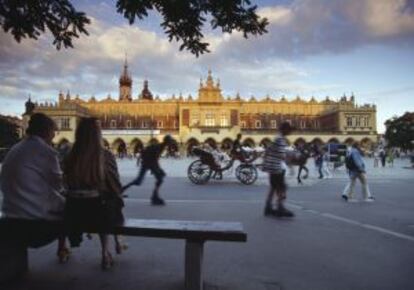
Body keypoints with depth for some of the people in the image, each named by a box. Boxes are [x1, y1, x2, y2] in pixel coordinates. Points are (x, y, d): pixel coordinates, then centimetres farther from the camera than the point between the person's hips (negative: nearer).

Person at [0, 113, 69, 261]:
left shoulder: (13, 150, 9)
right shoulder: (46, 151, -11)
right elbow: (58, 185, -2)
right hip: (36, 223, -7)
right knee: (66, 207, 21)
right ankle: (61, 250, 32)